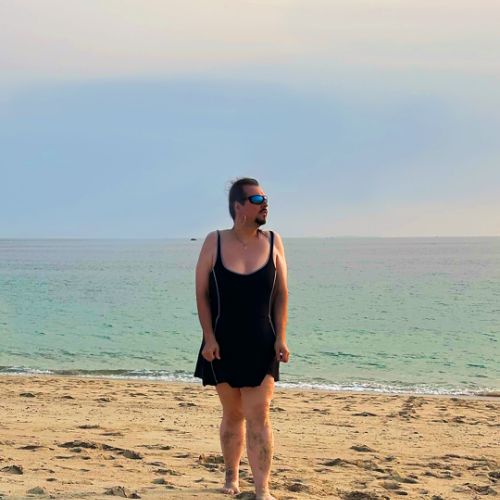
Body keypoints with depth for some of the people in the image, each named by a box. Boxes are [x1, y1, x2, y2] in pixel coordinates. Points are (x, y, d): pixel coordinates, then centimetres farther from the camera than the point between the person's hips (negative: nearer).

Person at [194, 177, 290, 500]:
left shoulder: (273, 242, 0)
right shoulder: (215, 242, -3)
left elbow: (281, 294, 1)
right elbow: (202, 294, -2)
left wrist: (281, 338, -6)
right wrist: (209, 337, -9)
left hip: (261, 346, 0)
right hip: (223, 345, 0)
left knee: (258, 417, -8)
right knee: (232, 414, 13)